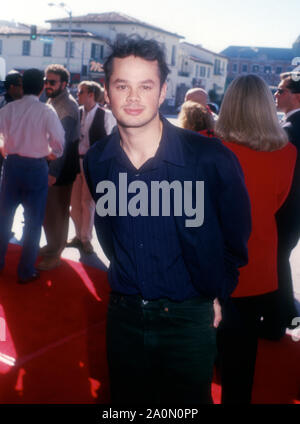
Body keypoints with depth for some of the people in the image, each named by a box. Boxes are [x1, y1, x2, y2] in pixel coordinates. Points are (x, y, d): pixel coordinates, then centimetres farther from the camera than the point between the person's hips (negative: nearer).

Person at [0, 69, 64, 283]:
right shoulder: (47, 111, -11)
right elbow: (59, 144, -11)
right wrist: (50, 154, 10)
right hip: (36, 168, -3)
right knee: (33, 221, 9)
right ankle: (26, 272, 17)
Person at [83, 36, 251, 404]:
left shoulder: (210, 158, -19)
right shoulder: (96, 160, -6)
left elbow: (237, 235, -3)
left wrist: (218, 292, 5)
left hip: (188, 319, -3)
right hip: (123, 314, 4)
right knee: (127, 400, 21)